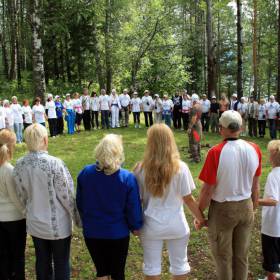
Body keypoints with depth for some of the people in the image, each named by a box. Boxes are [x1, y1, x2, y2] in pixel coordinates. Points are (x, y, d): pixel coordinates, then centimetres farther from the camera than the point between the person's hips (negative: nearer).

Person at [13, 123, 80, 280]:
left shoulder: (19, 165, -8)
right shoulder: (54, 163, -24)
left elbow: (22, 196, 3)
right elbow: (66, 195, -17)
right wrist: (77, 217, -2)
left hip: (35, 224, 5)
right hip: (58, 224, -4)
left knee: (42, 262, 20)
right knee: (61, 264, 13)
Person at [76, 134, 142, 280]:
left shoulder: (85, 173, -12)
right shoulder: (127, 178, -20)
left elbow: (80, 203, 1)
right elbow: (133, 207, -12)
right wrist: (135, 226, 6)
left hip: (91, 232, 2)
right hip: (118, 233, -2)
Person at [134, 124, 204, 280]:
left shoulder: (141, 168, -13)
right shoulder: (180, 167, -14)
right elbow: (188, 199, -8)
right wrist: (201, 218, 8)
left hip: (151, 226, 0)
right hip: (177, 225, 0)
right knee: (180, 265, 18)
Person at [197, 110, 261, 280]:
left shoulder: (216, 153, -22)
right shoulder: (254, 150, -7)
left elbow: (207, 190, -17)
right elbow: (255, 186, 3)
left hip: (223, 209, -4)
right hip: (246, 207, 4)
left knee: (223, 257, 15)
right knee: (242, 256, 20)